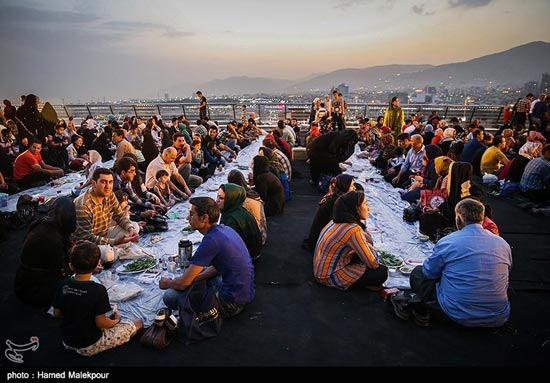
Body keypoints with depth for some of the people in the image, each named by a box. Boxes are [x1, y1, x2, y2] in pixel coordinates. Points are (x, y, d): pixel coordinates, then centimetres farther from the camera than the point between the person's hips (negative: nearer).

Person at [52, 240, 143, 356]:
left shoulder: (64, 285, -12)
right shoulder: (98, 290, -28)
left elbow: (56, 314, 0)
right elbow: (101, 323, -21)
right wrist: (116, 320, -2)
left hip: (66, 342, 5)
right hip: (90, 346, -5)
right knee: (138, 323, 1)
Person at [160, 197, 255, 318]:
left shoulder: (211, 240, -24)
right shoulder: (224, 229, 3)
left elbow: (182, 284, -16)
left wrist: (167, 283, 5)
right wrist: (192, 279, 8)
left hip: (232, 303, -9)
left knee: (170, 296, -6)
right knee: (195, 270, 24)